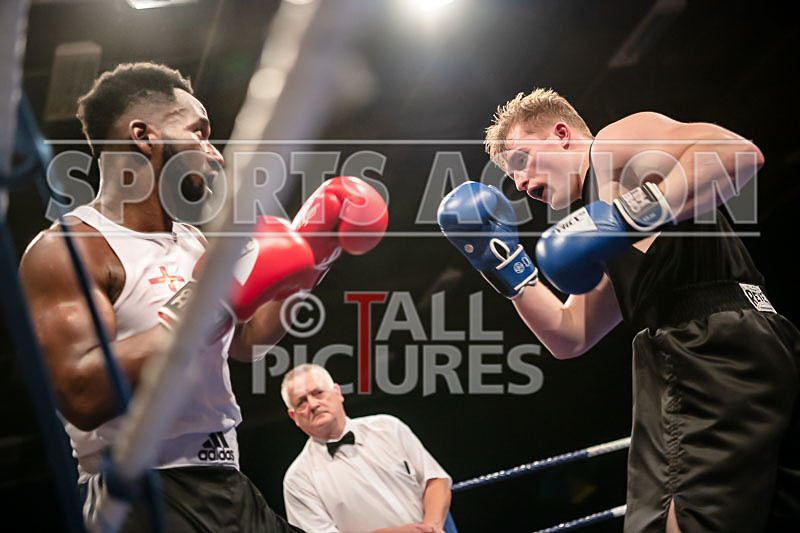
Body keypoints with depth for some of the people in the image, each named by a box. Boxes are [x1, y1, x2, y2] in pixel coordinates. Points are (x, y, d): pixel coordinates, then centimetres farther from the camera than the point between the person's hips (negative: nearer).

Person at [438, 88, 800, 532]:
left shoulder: (614, 144, 5)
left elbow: (737, 153, -12)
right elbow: (569, 337, 29)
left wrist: (631, 215, -18)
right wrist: (504, 263, 24)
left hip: (719, 350, -10)